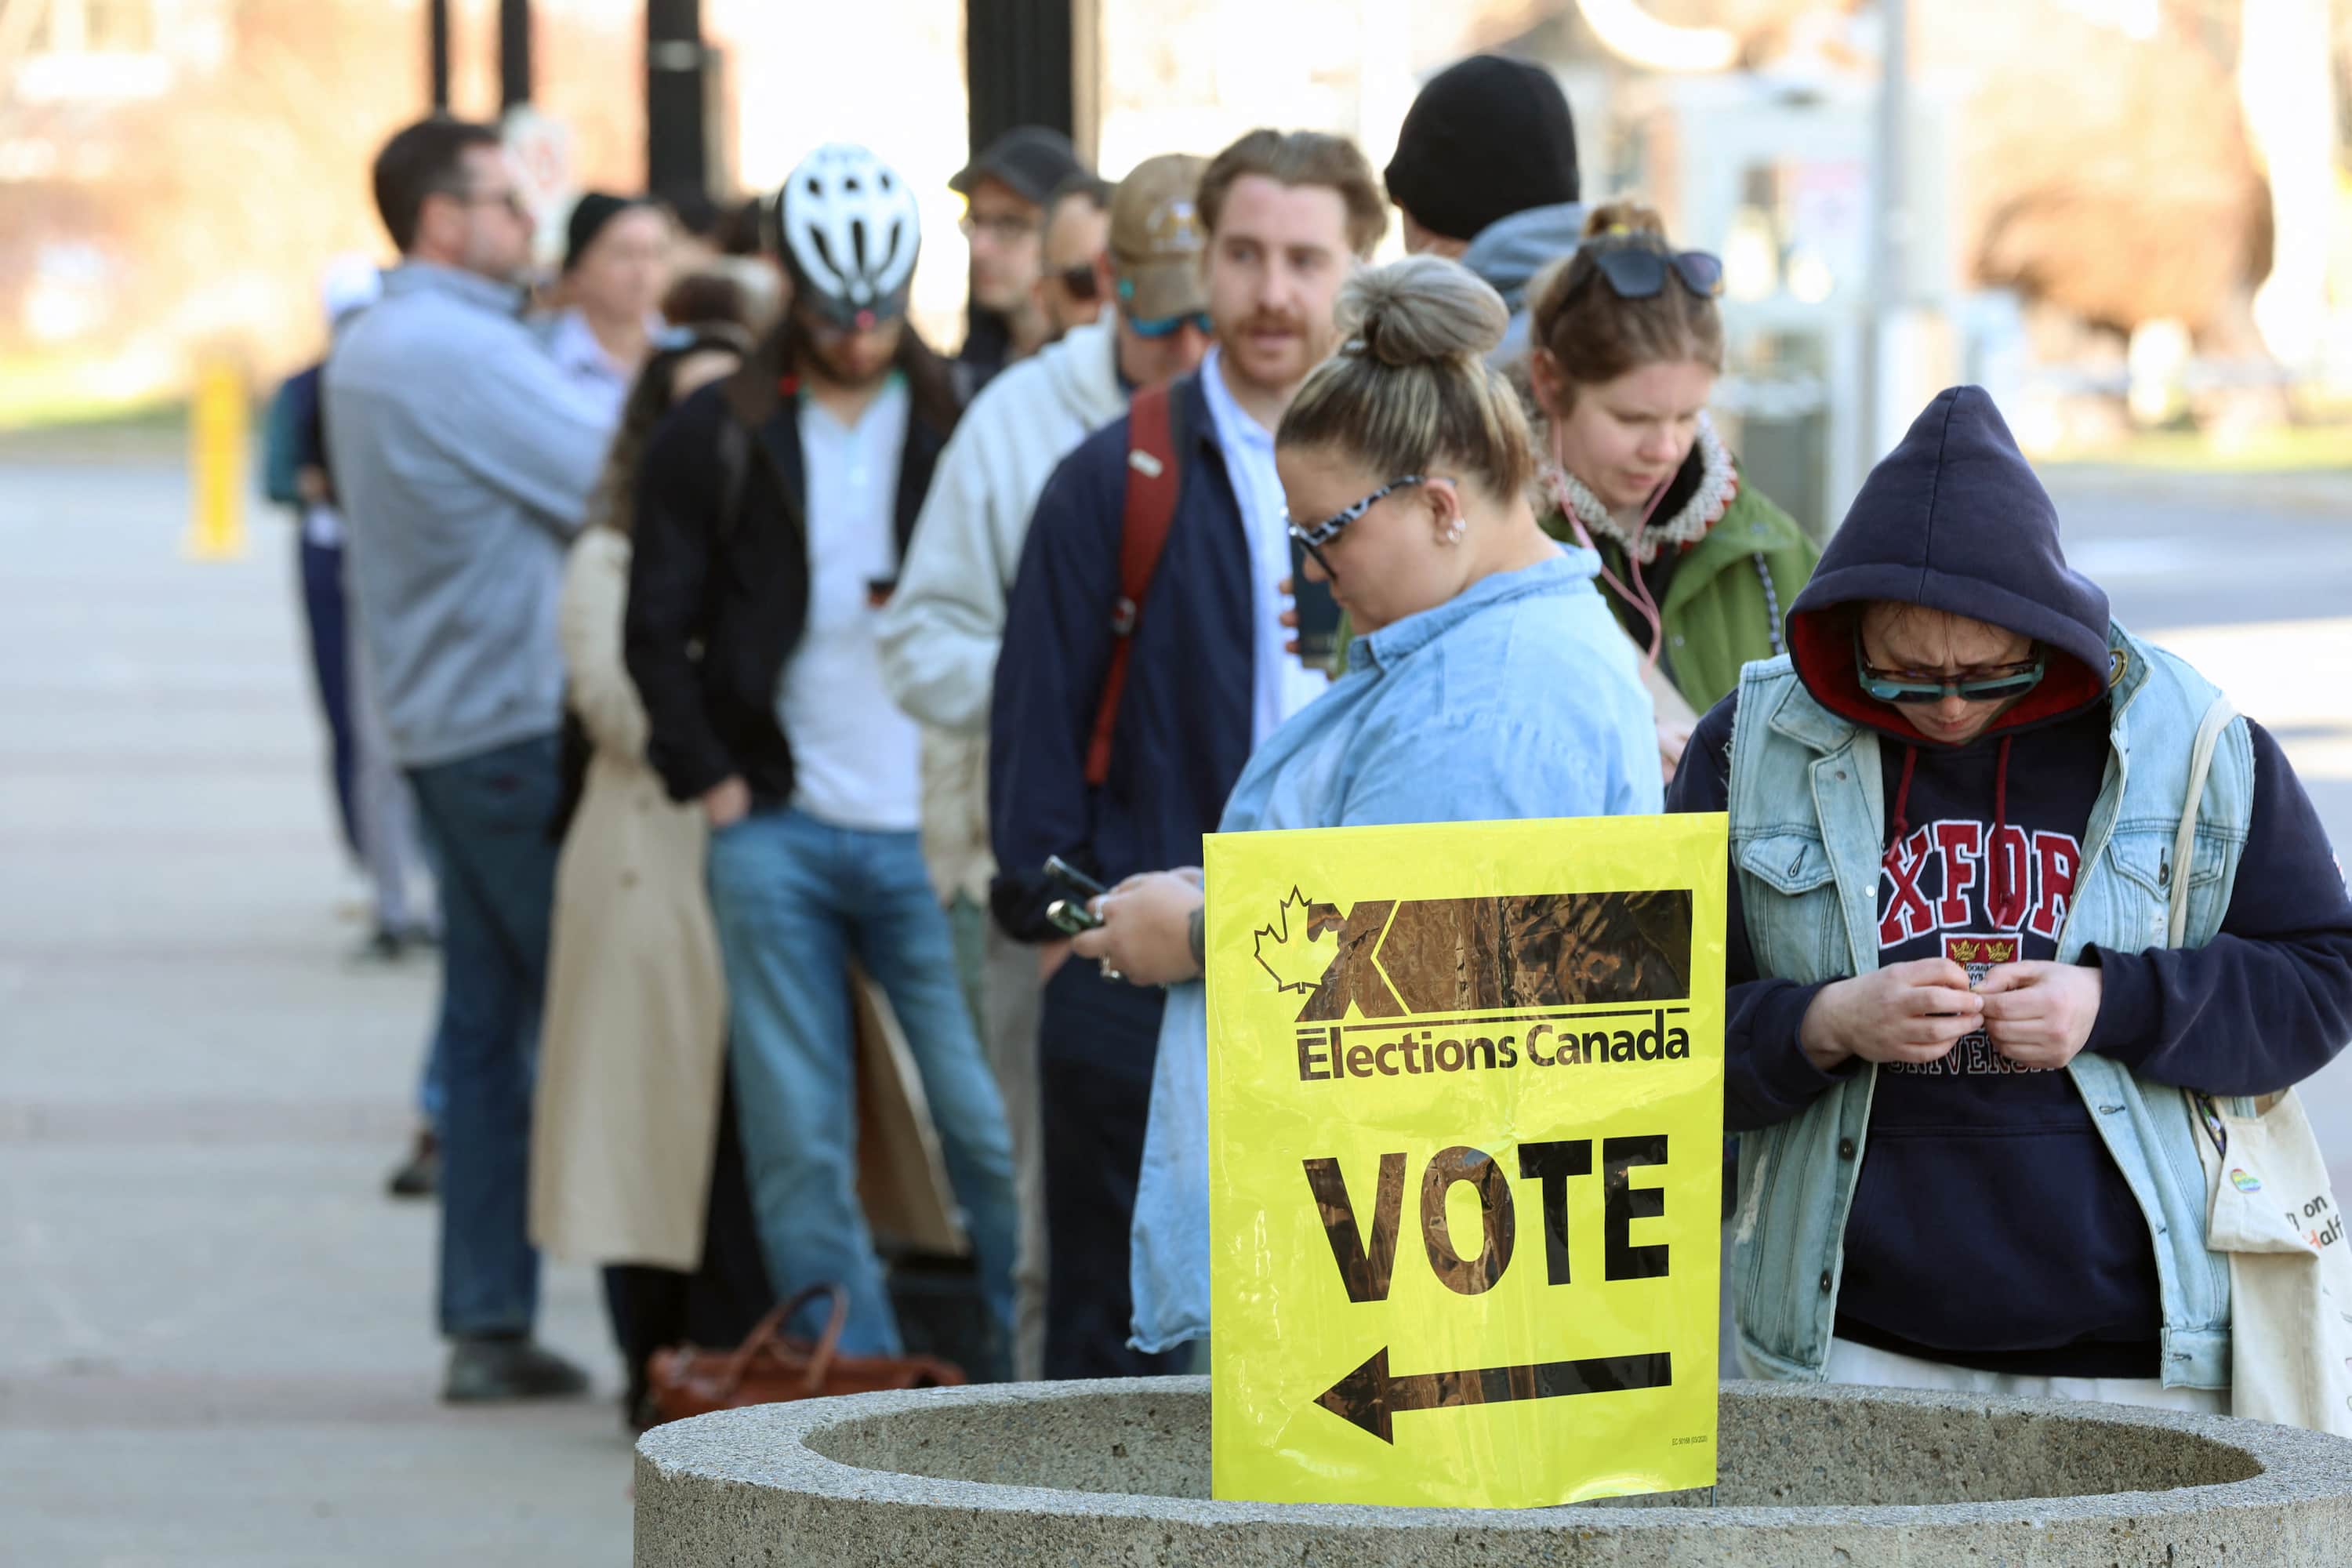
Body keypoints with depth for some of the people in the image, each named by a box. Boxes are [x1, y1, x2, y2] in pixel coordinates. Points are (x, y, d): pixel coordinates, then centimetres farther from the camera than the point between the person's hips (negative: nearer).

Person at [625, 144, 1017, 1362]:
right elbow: (658, 627, 8)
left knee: (993, 1125, -4)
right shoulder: (716, 438, 7)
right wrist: (713, 783, 0)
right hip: (773, 833, 1)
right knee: (798, 1141, 2)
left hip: (926, 834, -1)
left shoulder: (959, 425, 6)